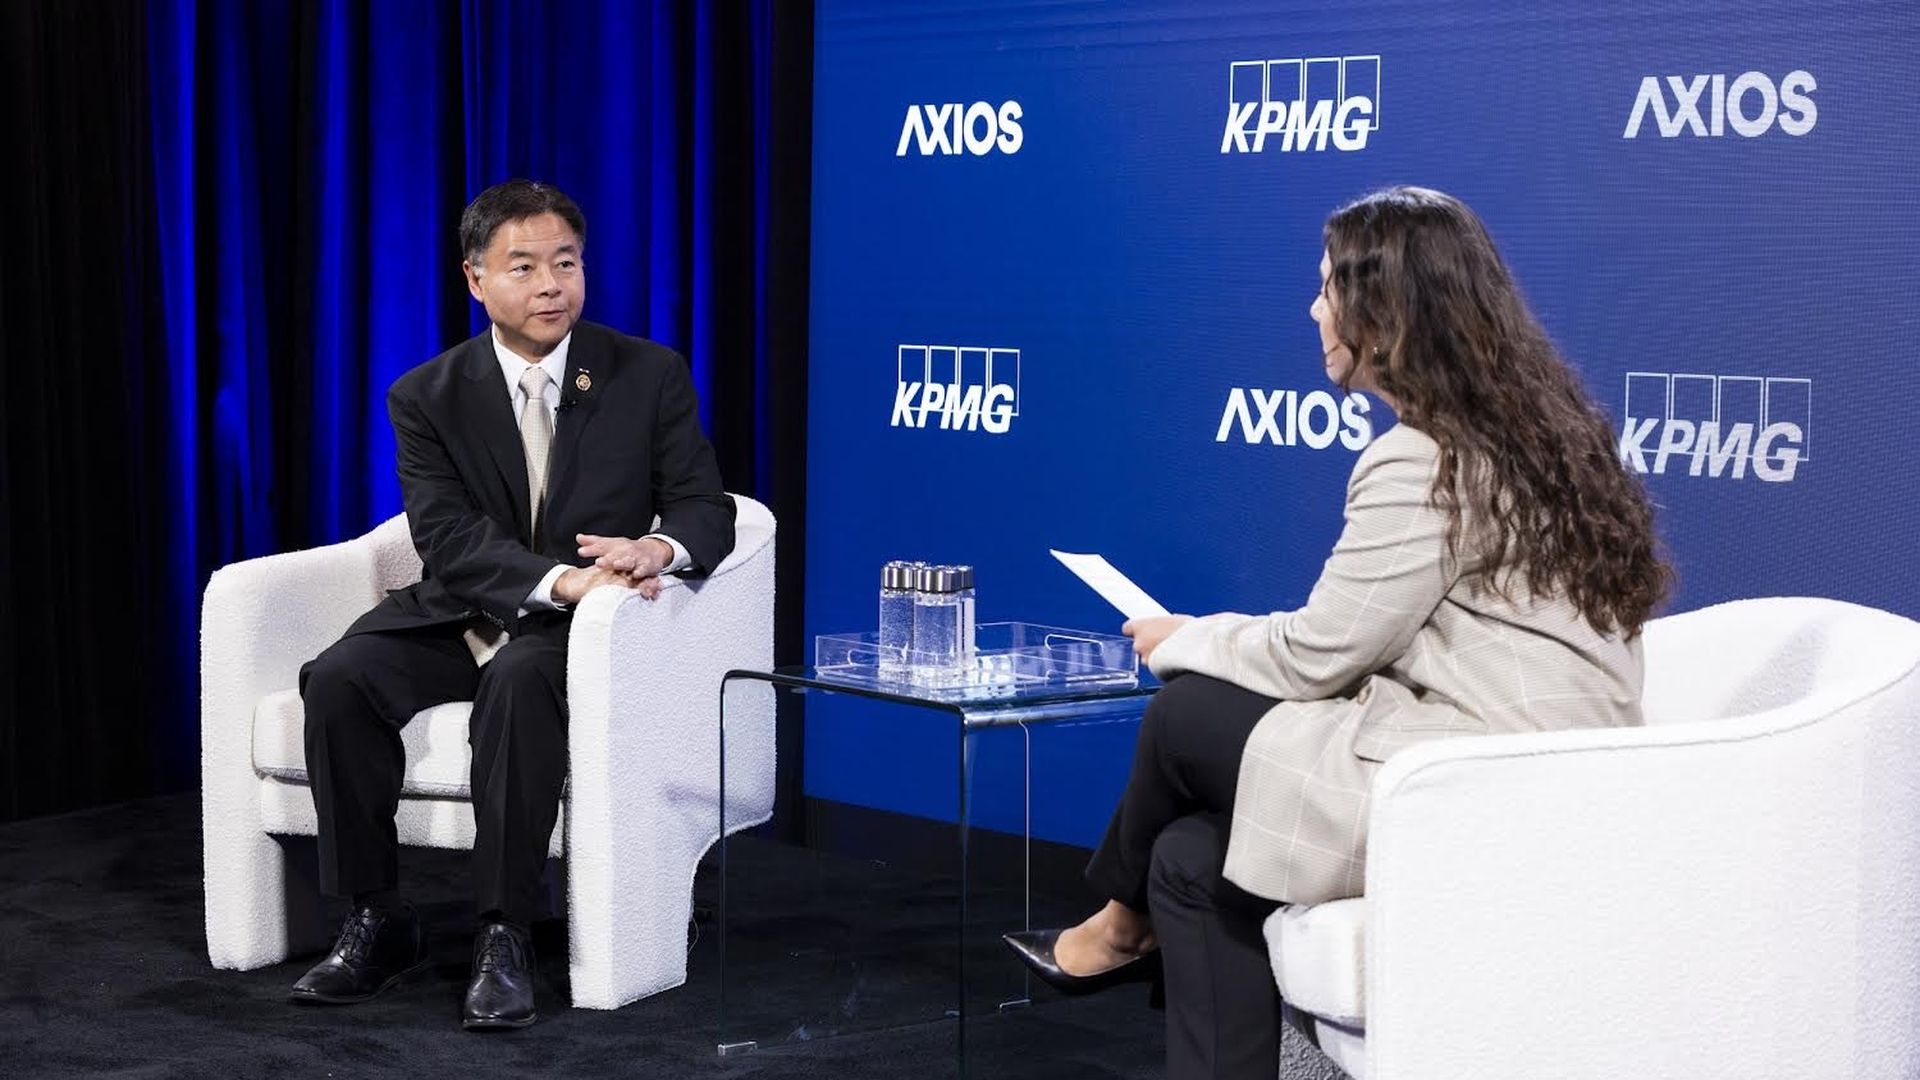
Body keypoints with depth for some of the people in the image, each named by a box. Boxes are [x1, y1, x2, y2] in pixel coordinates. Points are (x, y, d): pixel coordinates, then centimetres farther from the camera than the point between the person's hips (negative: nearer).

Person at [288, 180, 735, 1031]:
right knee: (338, 681, -25)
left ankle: (504, 937, -29)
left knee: (519, 680, -36)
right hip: (459, 615, 2)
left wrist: (660, 547, -29)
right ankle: (375, 922, -12)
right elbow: (447, 539, -11)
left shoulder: (650, 375, -1)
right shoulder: (427, 396, 0)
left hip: (581, 628, -2)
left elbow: (706, 509, -4)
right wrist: (561, 578, -29)